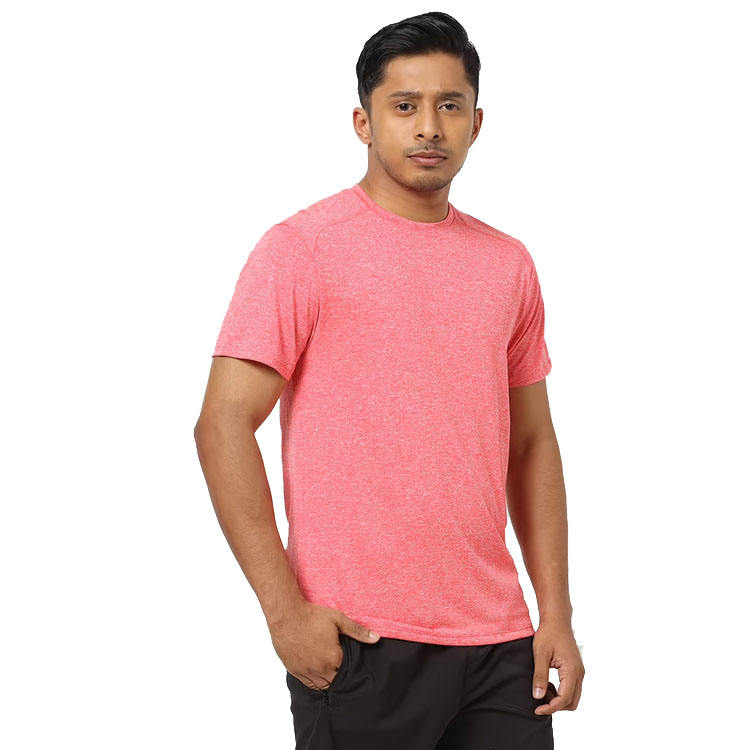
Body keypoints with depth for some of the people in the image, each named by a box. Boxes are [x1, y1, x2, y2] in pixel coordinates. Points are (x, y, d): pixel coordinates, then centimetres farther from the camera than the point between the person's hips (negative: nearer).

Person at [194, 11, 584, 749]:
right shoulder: (302, 248, -5)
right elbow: (223, 425, -9)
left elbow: (532, 443, 14)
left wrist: (556, 615, 8)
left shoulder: (509, 265, 10)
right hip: (358, 643, -4)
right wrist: (285, 608, -13)